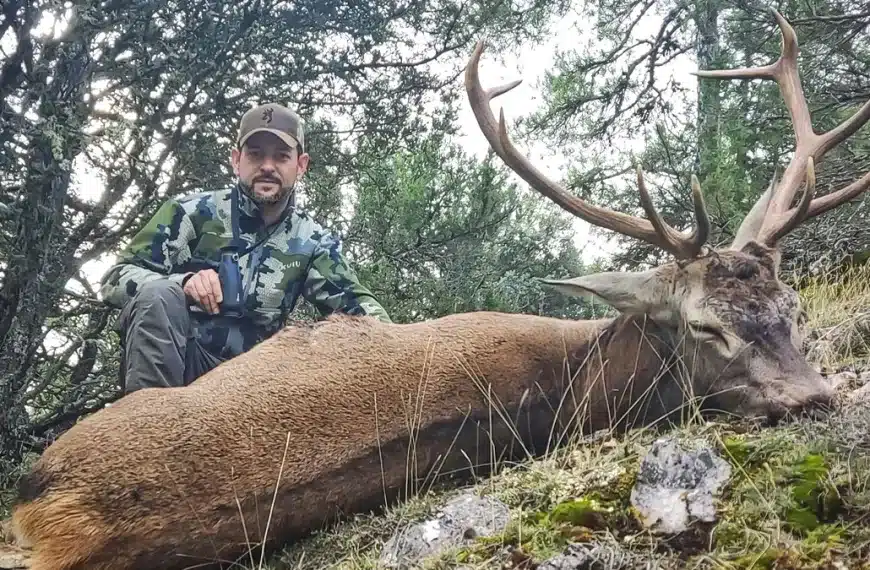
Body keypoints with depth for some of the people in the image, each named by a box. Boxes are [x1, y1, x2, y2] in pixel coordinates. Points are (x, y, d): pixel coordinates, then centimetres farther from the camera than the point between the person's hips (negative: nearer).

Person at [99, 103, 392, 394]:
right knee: (159, 296, -31)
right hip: (165, 363, -3)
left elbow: (355, 303, 7)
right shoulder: (192, 213, 0)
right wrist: (183, 282, -26)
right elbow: (115, 278, -5)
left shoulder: (311, 242, 10)